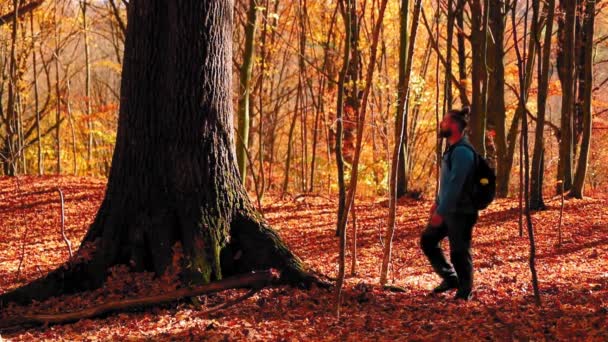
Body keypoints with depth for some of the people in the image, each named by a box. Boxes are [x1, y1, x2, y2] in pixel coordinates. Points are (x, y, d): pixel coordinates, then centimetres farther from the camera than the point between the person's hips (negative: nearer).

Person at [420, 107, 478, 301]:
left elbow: (455, 184, -24)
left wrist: (441, 211, -24)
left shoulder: (462, 151, -20)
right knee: (428, 240, 15)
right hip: (448, 209, 10)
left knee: (459, 252, -2)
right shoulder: (452, 148, 12)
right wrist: (437, 203, 21)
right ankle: (450, 278, 22)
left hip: (461, 212, -10)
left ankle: (464, 292, 11)